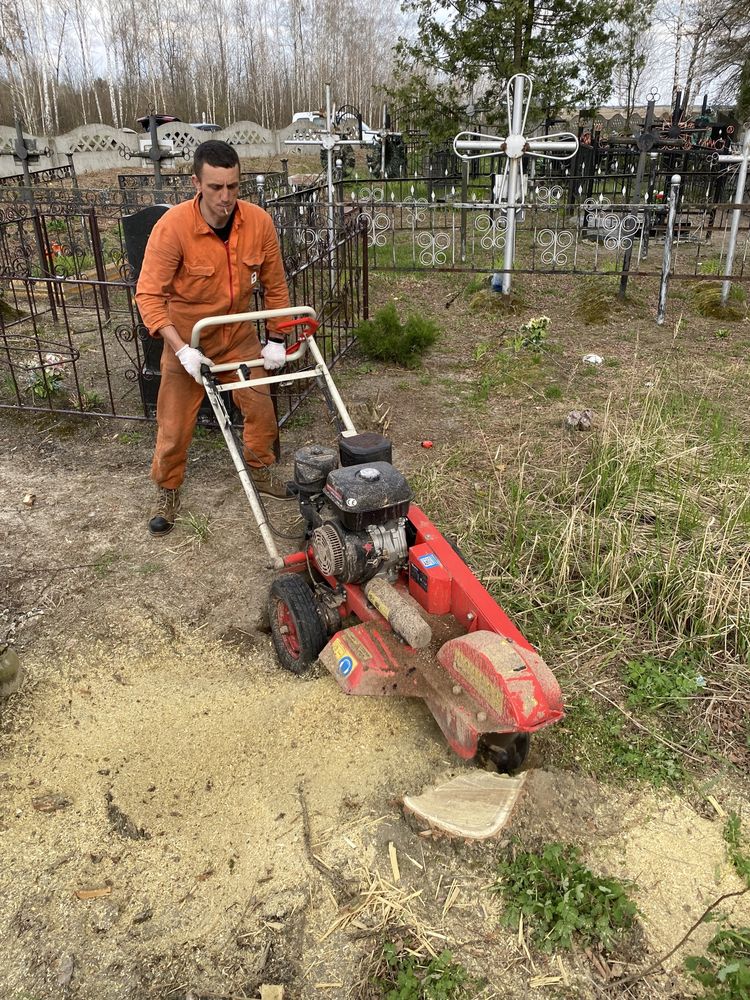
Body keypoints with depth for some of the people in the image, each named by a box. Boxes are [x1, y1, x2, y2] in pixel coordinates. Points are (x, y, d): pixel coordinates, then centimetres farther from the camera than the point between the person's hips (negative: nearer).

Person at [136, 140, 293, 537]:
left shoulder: (259, 221, -15)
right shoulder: (173, 226, -26)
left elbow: (275, 284, -2)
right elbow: (149, 295, -23)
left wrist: (276, 339, -3)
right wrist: (182, 350, -30)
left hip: (240, 335, 3)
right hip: (187, 340, -3)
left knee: (261, 408, 8)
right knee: (174, 422, 4)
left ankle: (261, 470, 33)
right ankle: (167, 490, 26)